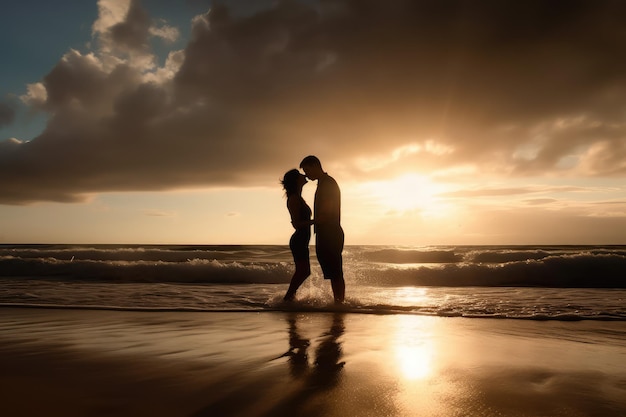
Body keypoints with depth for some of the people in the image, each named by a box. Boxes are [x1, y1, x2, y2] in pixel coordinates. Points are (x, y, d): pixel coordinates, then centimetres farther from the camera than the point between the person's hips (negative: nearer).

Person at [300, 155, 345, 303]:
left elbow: (327, 213, -18)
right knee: (332, 273, 11)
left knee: (335, 273, -8)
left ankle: (340, 303, -6)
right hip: (327, 235, 10)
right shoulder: (324, 184, 20)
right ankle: (338, 302, 15)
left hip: (330, 234, -10)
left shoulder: (328, 183, -11)